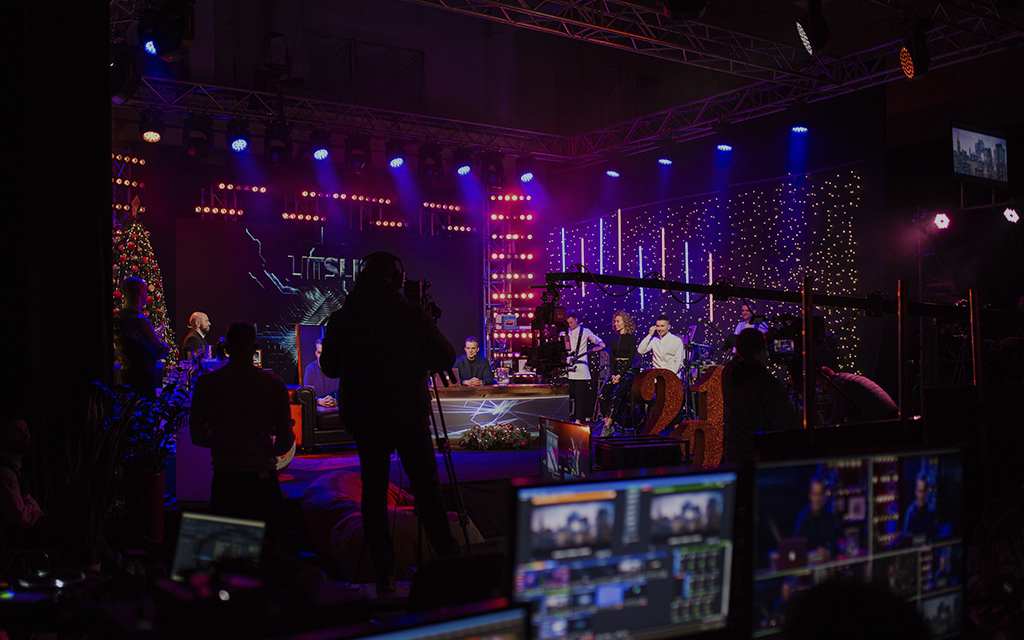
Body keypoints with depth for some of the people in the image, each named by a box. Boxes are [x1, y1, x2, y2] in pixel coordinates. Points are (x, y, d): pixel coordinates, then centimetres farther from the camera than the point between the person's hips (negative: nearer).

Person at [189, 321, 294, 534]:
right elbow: (285, 442, 0)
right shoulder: (274, 384, -3)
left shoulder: (206, 383, 0)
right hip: (263, 479, -1)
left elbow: (198, 438, 8)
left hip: (224, 482, 1)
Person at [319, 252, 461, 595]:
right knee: (427, 489, 9)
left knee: (373, 493, 8)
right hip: (410, 416, -1)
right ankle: (450, 561, 12)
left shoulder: (342, 318, -2)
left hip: (363, 419, 2)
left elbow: (329, 367, 10)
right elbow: (446, 360, -2)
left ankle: (385, 575, 7)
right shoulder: (412, 315, -8)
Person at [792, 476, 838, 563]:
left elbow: (833, 543, 3)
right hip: (807, 562, -3)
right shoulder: (802, 516, -2)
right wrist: (809, 555, -25)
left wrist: (828, 552, -18)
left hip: (826, 561, 3)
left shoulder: (830, 516, 7)